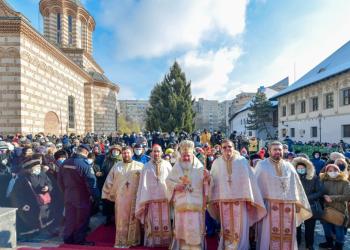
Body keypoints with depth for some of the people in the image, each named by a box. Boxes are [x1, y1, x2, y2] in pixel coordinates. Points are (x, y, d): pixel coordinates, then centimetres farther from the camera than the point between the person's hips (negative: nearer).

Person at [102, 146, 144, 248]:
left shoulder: (139, 166, -1)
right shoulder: (116, 166, 7)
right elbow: (110, 181, 11)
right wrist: (109, 193, 10)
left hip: (134, 197, -2)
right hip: (120, 197, 2)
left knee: (133, 219, 8)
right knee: (121, 220, 9)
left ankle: (133, 240, 22)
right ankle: (121, 241, 21)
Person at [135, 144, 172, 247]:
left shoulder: (167, 164, 2)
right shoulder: (147, 166, 3)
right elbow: (144, 183, 1)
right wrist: (144, 199, -4)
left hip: (165, 197, 0)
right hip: (151, 198, 0)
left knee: (165, 220, 6)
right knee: (153, 221, 6)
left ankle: (166, 241, 20)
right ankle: (153, 241, 20)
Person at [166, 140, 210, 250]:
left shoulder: (199, 166, 4)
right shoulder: (176, 167, 5)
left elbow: (205, 183, 2)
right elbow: (168, 180, 7)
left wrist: (207, 179, -20)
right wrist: (175, 186, -10)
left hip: (196, 202, -1)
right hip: (181, 202, 1)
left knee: (195, 227, 3)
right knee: (182, 226, 8)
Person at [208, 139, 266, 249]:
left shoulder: (242, 161, -3)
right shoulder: (217, 163, 0)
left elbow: (248, 180, -2)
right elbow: (213, 182, 3)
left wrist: (249, 199, -4)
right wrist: (216, 200, 1)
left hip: (240, 200, -1)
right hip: (223, 201, 1)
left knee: (240, 230, 4)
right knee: (226, 229, 12)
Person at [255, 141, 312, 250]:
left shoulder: (289, 166, 9)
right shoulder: (262, 165, -2)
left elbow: (296, 185, 14)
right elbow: (257, 184, -2)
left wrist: (298, 203, 11)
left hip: (288, 206, 4)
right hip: (269, 205, -3)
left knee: (287, 235, 11)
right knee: (269, 234, 2)